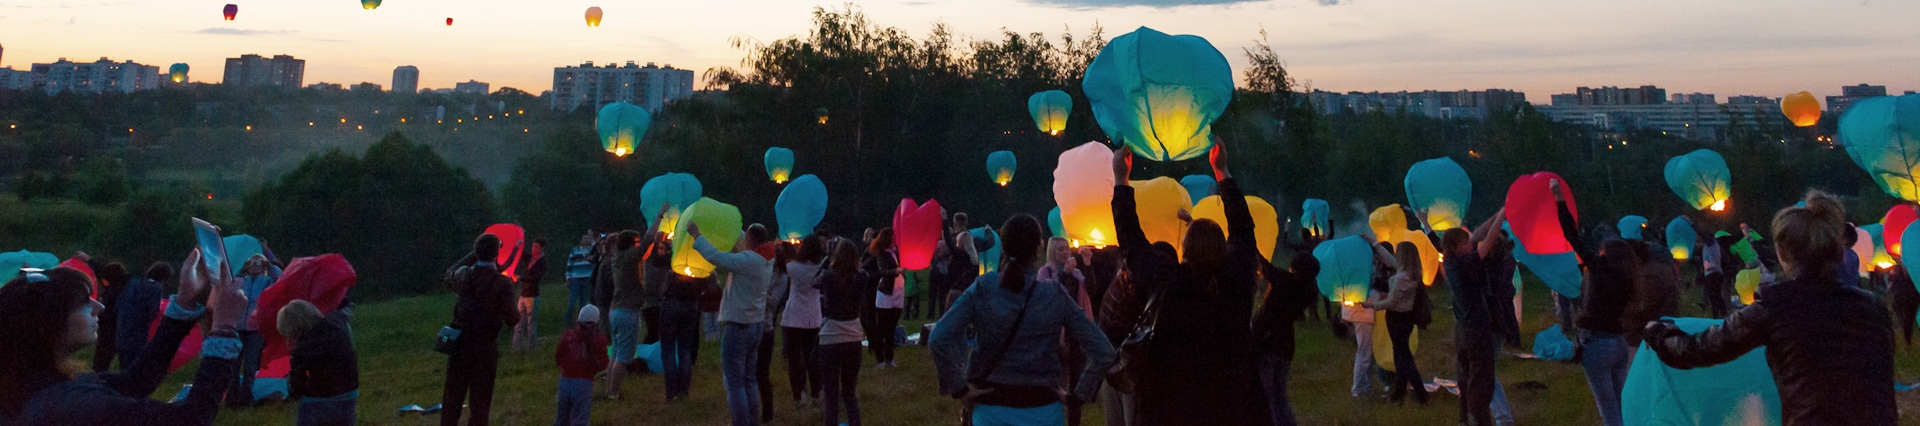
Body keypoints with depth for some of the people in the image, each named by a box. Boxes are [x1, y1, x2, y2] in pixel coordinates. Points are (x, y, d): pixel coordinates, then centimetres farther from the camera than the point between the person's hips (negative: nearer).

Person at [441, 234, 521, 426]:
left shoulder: (463, 275, -4)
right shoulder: (503, 283, -16)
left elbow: (449, 275, 22)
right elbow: (511, 319, -15)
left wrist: (473, 256, 22)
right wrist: (517, 316, 8)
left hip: (459, 345, 4)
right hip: (485, 349, -4)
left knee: (452, 398, 15)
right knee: (479, 402, 6)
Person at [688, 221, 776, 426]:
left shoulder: (747, 260, -20)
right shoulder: (765, 259, 4)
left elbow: (715, 256, -25)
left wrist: (696, 235, -15)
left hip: (738, 327, -9)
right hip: (755, 325, 9)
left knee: (734, 382, -3)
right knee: (748, 379, 17)